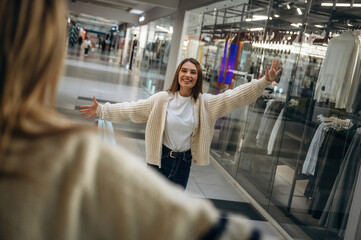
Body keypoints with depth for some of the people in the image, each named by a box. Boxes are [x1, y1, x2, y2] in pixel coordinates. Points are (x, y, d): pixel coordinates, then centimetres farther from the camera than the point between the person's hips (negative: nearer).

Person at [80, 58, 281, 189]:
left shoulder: (205, 103, -7)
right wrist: (102, 110, -13)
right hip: (160, 157, -2)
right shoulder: (162, 99, -11)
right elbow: (132, 109, -9)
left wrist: (265, 82, -19)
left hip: (184, 162, 2)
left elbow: (236, 96, -12)